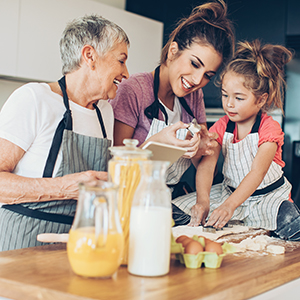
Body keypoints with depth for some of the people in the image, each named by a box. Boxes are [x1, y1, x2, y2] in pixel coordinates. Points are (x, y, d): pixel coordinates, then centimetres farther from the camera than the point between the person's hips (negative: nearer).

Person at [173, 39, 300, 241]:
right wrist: (202, 200, -36)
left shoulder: (269, 128, -17)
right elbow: (206, 165, -16)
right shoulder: (221, 127, -3)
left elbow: (257, 173, -29)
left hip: (269, 195, -4)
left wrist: (229, 206, -42)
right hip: (230, 191, 4)